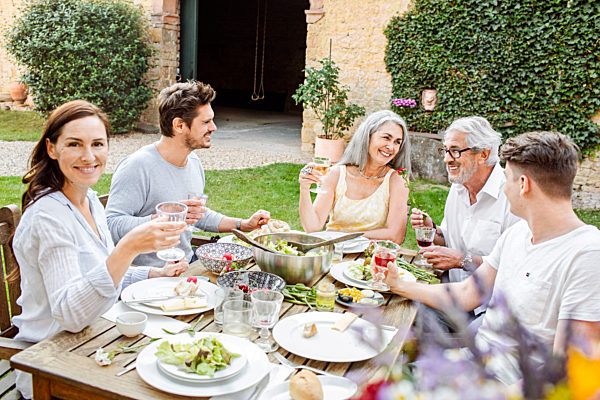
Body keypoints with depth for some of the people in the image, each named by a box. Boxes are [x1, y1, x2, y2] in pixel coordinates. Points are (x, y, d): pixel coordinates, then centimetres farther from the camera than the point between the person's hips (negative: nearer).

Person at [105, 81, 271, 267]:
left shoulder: (194, 162, 9)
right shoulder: (137, 167, -18)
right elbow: (111, 225, -22)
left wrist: (244, 225, 13)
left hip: (187, 264, 8)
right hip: (151, 274, -8)